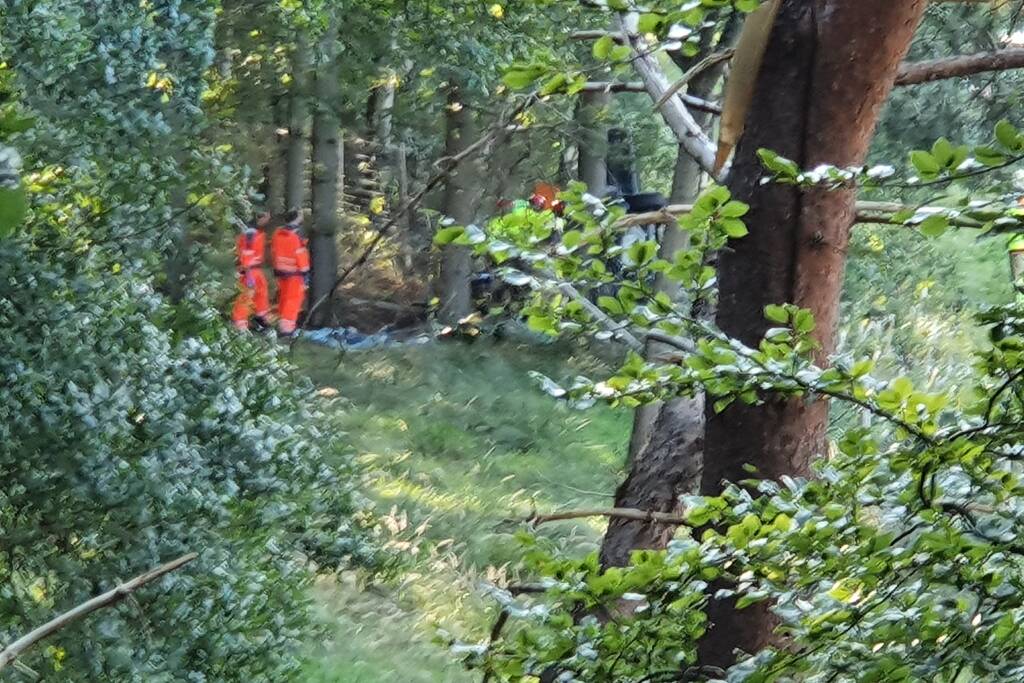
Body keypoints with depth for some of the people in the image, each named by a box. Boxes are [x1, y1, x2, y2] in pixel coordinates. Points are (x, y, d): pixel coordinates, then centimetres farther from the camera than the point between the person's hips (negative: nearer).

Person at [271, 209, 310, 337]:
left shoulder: (277, 233, 0)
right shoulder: (296, 238, -23)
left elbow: (273, 251, 11)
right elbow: (301, 256, -19)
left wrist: (276, 267, 22)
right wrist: (305, 272, -11)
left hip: (280, 270, 7)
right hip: (294, 273, -7)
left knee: (283, 297, 20)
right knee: (293, 299, 0)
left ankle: (281, 321, 32)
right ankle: (286, 327, -1)